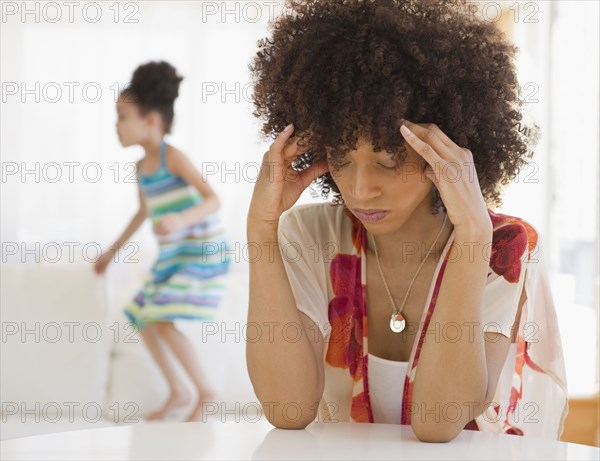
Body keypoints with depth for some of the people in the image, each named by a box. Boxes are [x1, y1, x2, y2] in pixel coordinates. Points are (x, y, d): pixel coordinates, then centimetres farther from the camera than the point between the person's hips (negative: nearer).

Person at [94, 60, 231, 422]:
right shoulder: (142, 166, 8)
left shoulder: (173, 157, -16)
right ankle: (179, 392, 25)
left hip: (204, 254, -9)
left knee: (163, 322, -17)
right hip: (173, 258, 9)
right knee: (144, 321, 10)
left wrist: (181, 219, -43)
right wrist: (113, 251, 33)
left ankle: (207, 394, -3)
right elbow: (144, 211, 25)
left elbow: (213, 199, -25)